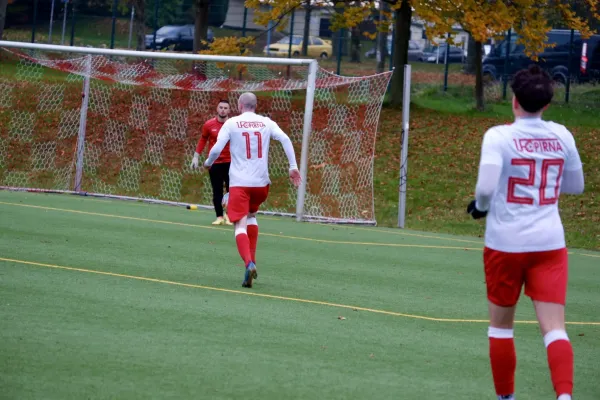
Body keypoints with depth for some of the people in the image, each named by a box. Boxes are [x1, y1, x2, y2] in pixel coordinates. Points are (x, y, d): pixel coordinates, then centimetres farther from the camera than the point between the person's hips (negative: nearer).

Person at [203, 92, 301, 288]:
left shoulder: (231, 123, 1)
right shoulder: (266, 123, 7)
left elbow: (216, 149, -5)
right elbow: (285, 139, -6)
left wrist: (208, 162, 15)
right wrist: (293, 166, -5)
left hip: (239, 182, -3)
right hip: (261, 182, 3)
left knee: (240, 225, -6)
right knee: (251, 215, 29)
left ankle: (249, 263, -31)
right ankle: (251, 260, 23)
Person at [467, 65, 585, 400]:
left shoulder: (499, 136, -10)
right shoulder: (562, 136, 2)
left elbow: (486, 186, -20)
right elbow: (576, 186, 15)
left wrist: (480, 206, 1)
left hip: (506, 243, -2)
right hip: (549, 243, 2)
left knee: (501, 324, 17)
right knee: (554, 327, -4)